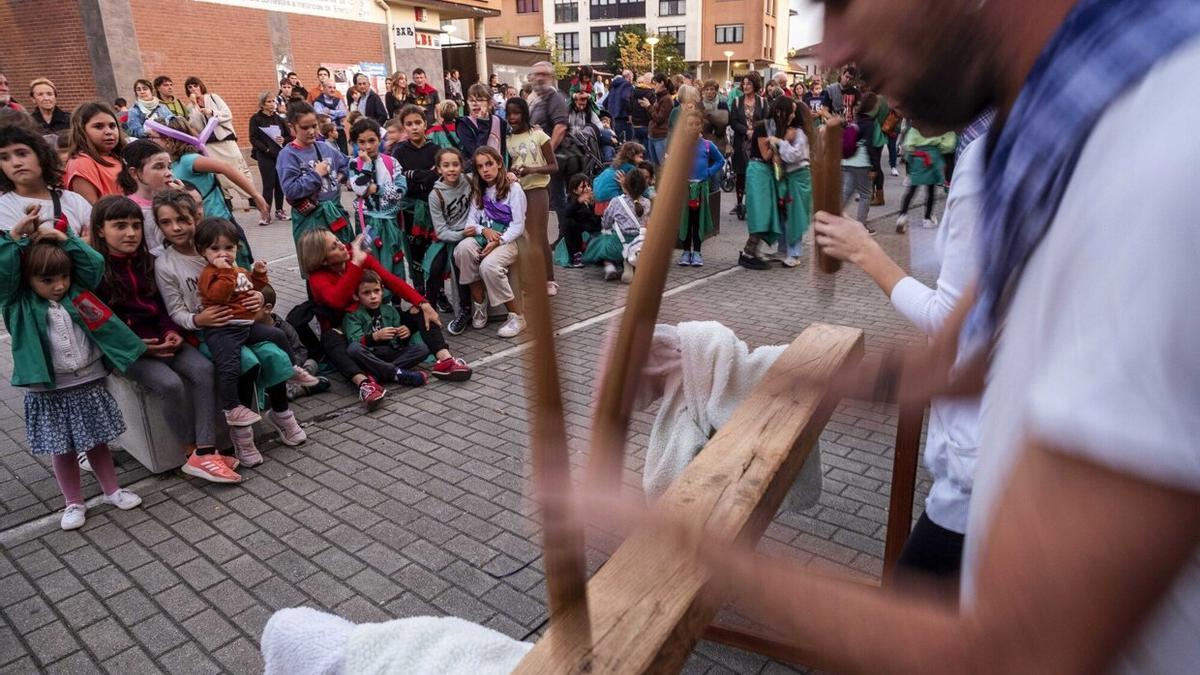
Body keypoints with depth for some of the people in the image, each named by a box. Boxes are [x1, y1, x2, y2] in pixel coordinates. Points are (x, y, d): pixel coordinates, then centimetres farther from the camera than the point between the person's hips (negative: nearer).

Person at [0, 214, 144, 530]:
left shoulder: (77, 291, 2)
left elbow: (94, 264, -8)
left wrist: (65, 239, -13)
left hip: (89, 384, 2)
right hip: (48, 392, -2)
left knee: (97, 442, 16)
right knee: (63, 449, 10)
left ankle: (112, 490, 31)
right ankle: (74, 503, 24)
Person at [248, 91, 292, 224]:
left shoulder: (279, 118, 10)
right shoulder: (256, 119, 0)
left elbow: (290, 136, 12)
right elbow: (253, 139, -4)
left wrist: (284, 140, -9)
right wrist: (267, 149, -14)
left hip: (281, 155, 4)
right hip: (265, 156, -3)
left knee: (280, 184, 6)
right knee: (269, 185, -8)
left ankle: (279, 210, 18)